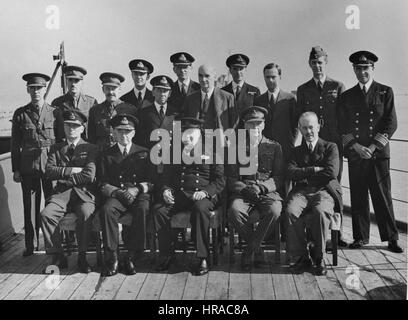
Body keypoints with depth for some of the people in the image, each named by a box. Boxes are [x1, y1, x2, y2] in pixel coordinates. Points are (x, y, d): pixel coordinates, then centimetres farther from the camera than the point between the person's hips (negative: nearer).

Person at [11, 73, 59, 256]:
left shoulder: (54, 112, 5)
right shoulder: (20, 114, 6)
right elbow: (15, 144, 7)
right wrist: (15, 169, 2)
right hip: (28, 165, 1)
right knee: (30, 205, 6)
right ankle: (31, 245, 18)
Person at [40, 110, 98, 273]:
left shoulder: (91, 148, 10)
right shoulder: (56, 148, 20)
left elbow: (89, 175, -5)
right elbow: (49, 171, 5)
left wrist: (63, 177, -2)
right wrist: (70, 170, -5)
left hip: (84, 193, -3)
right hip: (61, 193, 3)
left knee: (85, 214, -33)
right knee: (46, 214, -25)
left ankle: (82, 257, -17)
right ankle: (58, 257, -10)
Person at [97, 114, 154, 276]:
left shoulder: (144, 153, 15)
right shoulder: (107, 155, 15)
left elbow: (151, 181, 8)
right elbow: (102, 184, 7)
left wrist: (136, 189, -11)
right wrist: (117, 192, -12)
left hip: (139, 195, 0)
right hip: (115, 195, 1)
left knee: (142, 210, -34)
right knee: (106, 210, -32)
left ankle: (132, 257, -22)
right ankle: (112, 258, -22)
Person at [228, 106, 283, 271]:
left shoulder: (274, 147, 15)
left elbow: (279, 177, 6)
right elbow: (231, 178, 8)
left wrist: (261, 187, -13)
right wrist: (244, 189, -13)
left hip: (267, 192, 0)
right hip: (242, 192, 1)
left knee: (274, 210, -33)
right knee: (234, 211, -32)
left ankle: (250, 250, -12)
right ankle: (257, 250, -7)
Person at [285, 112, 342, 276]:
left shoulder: (330, 147, 14)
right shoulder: (296, 151, 22)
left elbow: (331, 173, -4)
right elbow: (291, 173, 3)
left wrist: (305, 175, 1)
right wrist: (315, 170, -6)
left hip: (324, 191, -2)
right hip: (301, 192, 2)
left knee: (320, 212, -35)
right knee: (291, 211, -31)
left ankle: (318, 257, -13)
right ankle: (300, 257, -15)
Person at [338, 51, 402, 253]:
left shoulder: (385, 92, 7)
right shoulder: (347, 96, 12)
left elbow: (391, 124, 0)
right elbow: (343, 127, 7)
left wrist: (373, 146, -9)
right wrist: (355, 147, -7)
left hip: (379, 153, -2)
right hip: (355, 154, 2)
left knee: (382, 195, 0)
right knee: (358, 196, 4)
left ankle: (391, 237, 12)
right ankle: (361, 236, 16)